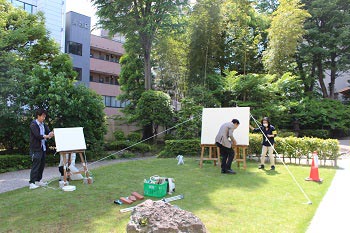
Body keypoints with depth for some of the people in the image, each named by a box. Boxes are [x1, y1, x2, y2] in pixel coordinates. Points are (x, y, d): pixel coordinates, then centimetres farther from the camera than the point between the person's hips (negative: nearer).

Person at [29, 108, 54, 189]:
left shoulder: (43, 124, 13)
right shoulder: (33, 124, -10)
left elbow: (48, 132, 6)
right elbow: (37, 135, -21)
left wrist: (51, 133, -17)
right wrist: (47, 136, -31)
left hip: (43, 148, 8)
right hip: (36, 148, -8)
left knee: (42, 165, 12)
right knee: (35, 165, -8)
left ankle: (38, 180, 23)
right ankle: (32, 183, -3)